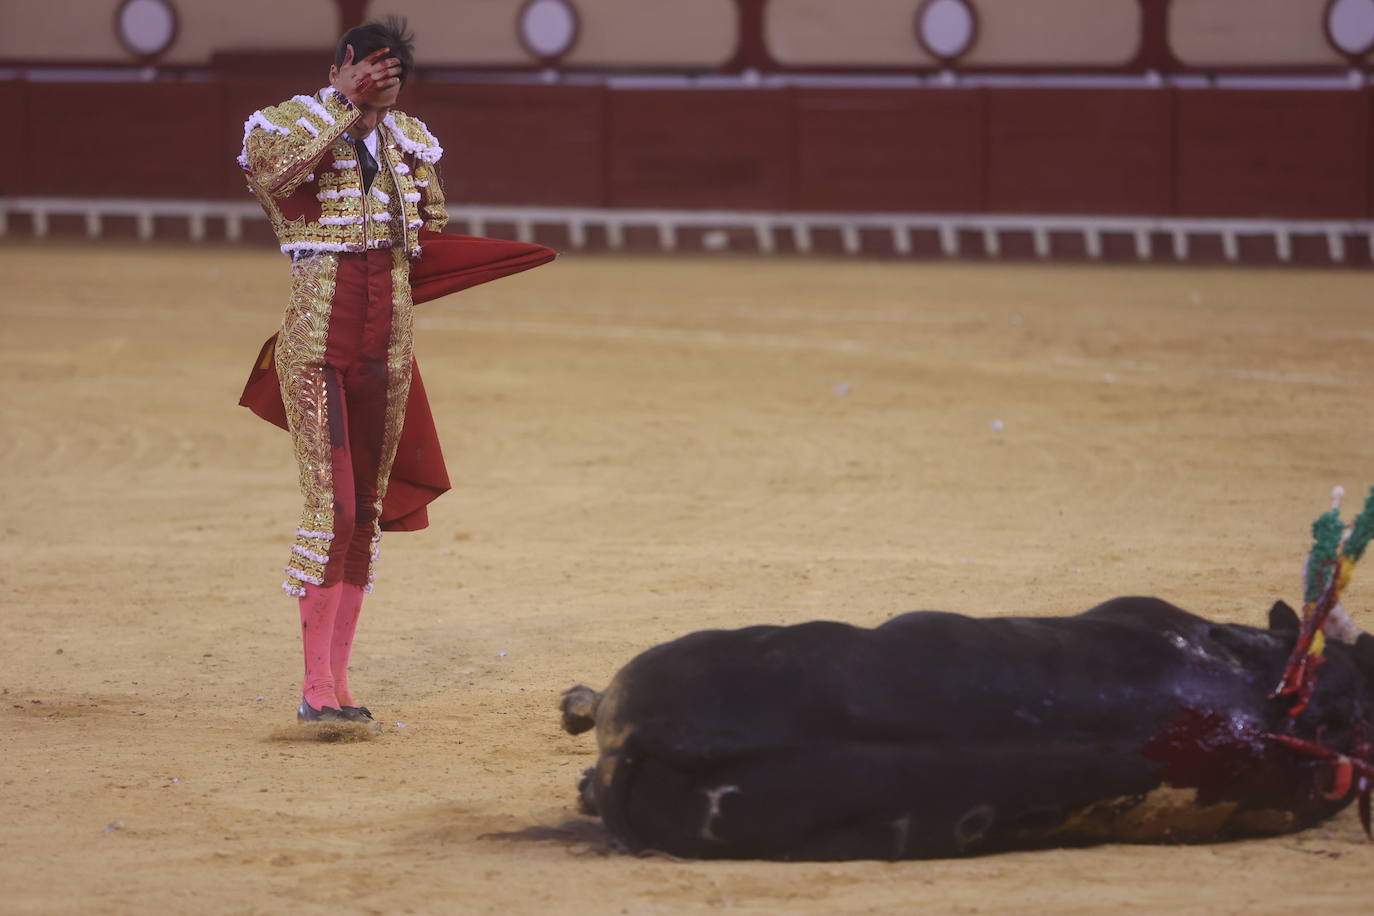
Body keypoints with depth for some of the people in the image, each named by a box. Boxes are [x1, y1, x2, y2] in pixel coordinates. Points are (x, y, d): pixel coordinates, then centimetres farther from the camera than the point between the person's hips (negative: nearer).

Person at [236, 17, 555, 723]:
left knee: (368, 512, 8)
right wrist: (345, 105, -23)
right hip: (318, 341, -6)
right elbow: (279, 169, -28)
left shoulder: (409, 140, 11)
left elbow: (429, 231, 22)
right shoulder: (290, 122, -4)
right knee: (332, 506, -14)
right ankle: (315, 686, -13)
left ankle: (338, 679, 15)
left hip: (387, 344, 6)